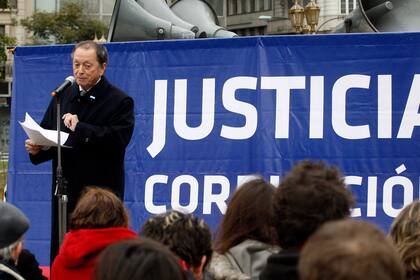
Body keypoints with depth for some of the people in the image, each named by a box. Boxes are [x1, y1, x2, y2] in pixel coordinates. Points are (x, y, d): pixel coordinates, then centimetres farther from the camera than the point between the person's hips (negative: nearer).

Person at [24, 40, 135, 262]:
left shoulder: (120, 101, -3)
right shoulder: (63, 97, 16)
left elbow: (118, 139, -17)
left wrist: (80, 128, -19)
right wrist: (36, 148, -3)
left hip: (101, 193, -5)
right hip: (65, 191, 5)